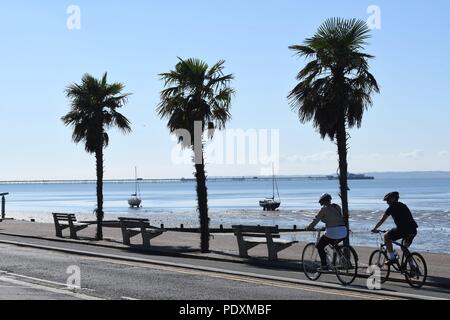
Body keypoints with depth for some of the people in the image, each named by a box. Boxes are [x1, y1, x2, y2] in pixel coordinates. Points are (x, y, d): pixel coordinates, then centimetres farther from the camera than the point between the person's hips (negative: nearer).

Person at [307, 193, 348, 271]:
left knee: (320, 247, 13)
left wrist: (310, 227, 16)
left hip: (332, 232, -7)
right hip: (344, 232, 7)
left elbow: (316, 220, 1)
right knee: (334, 245, 34)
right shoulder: (337, 207, 15)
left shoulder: (324, 209, -2)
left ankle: (324, 266, 3)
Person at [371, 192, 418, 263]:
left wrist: (375, 229, 21)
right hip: (413, 230, 8)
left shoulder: (392, 207, 3)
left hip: (404, 229, -8)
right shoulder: (403, 206, 26)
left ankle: (392, 258, 5)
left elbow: (382, 220, 9)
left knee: (387, 237, 10)